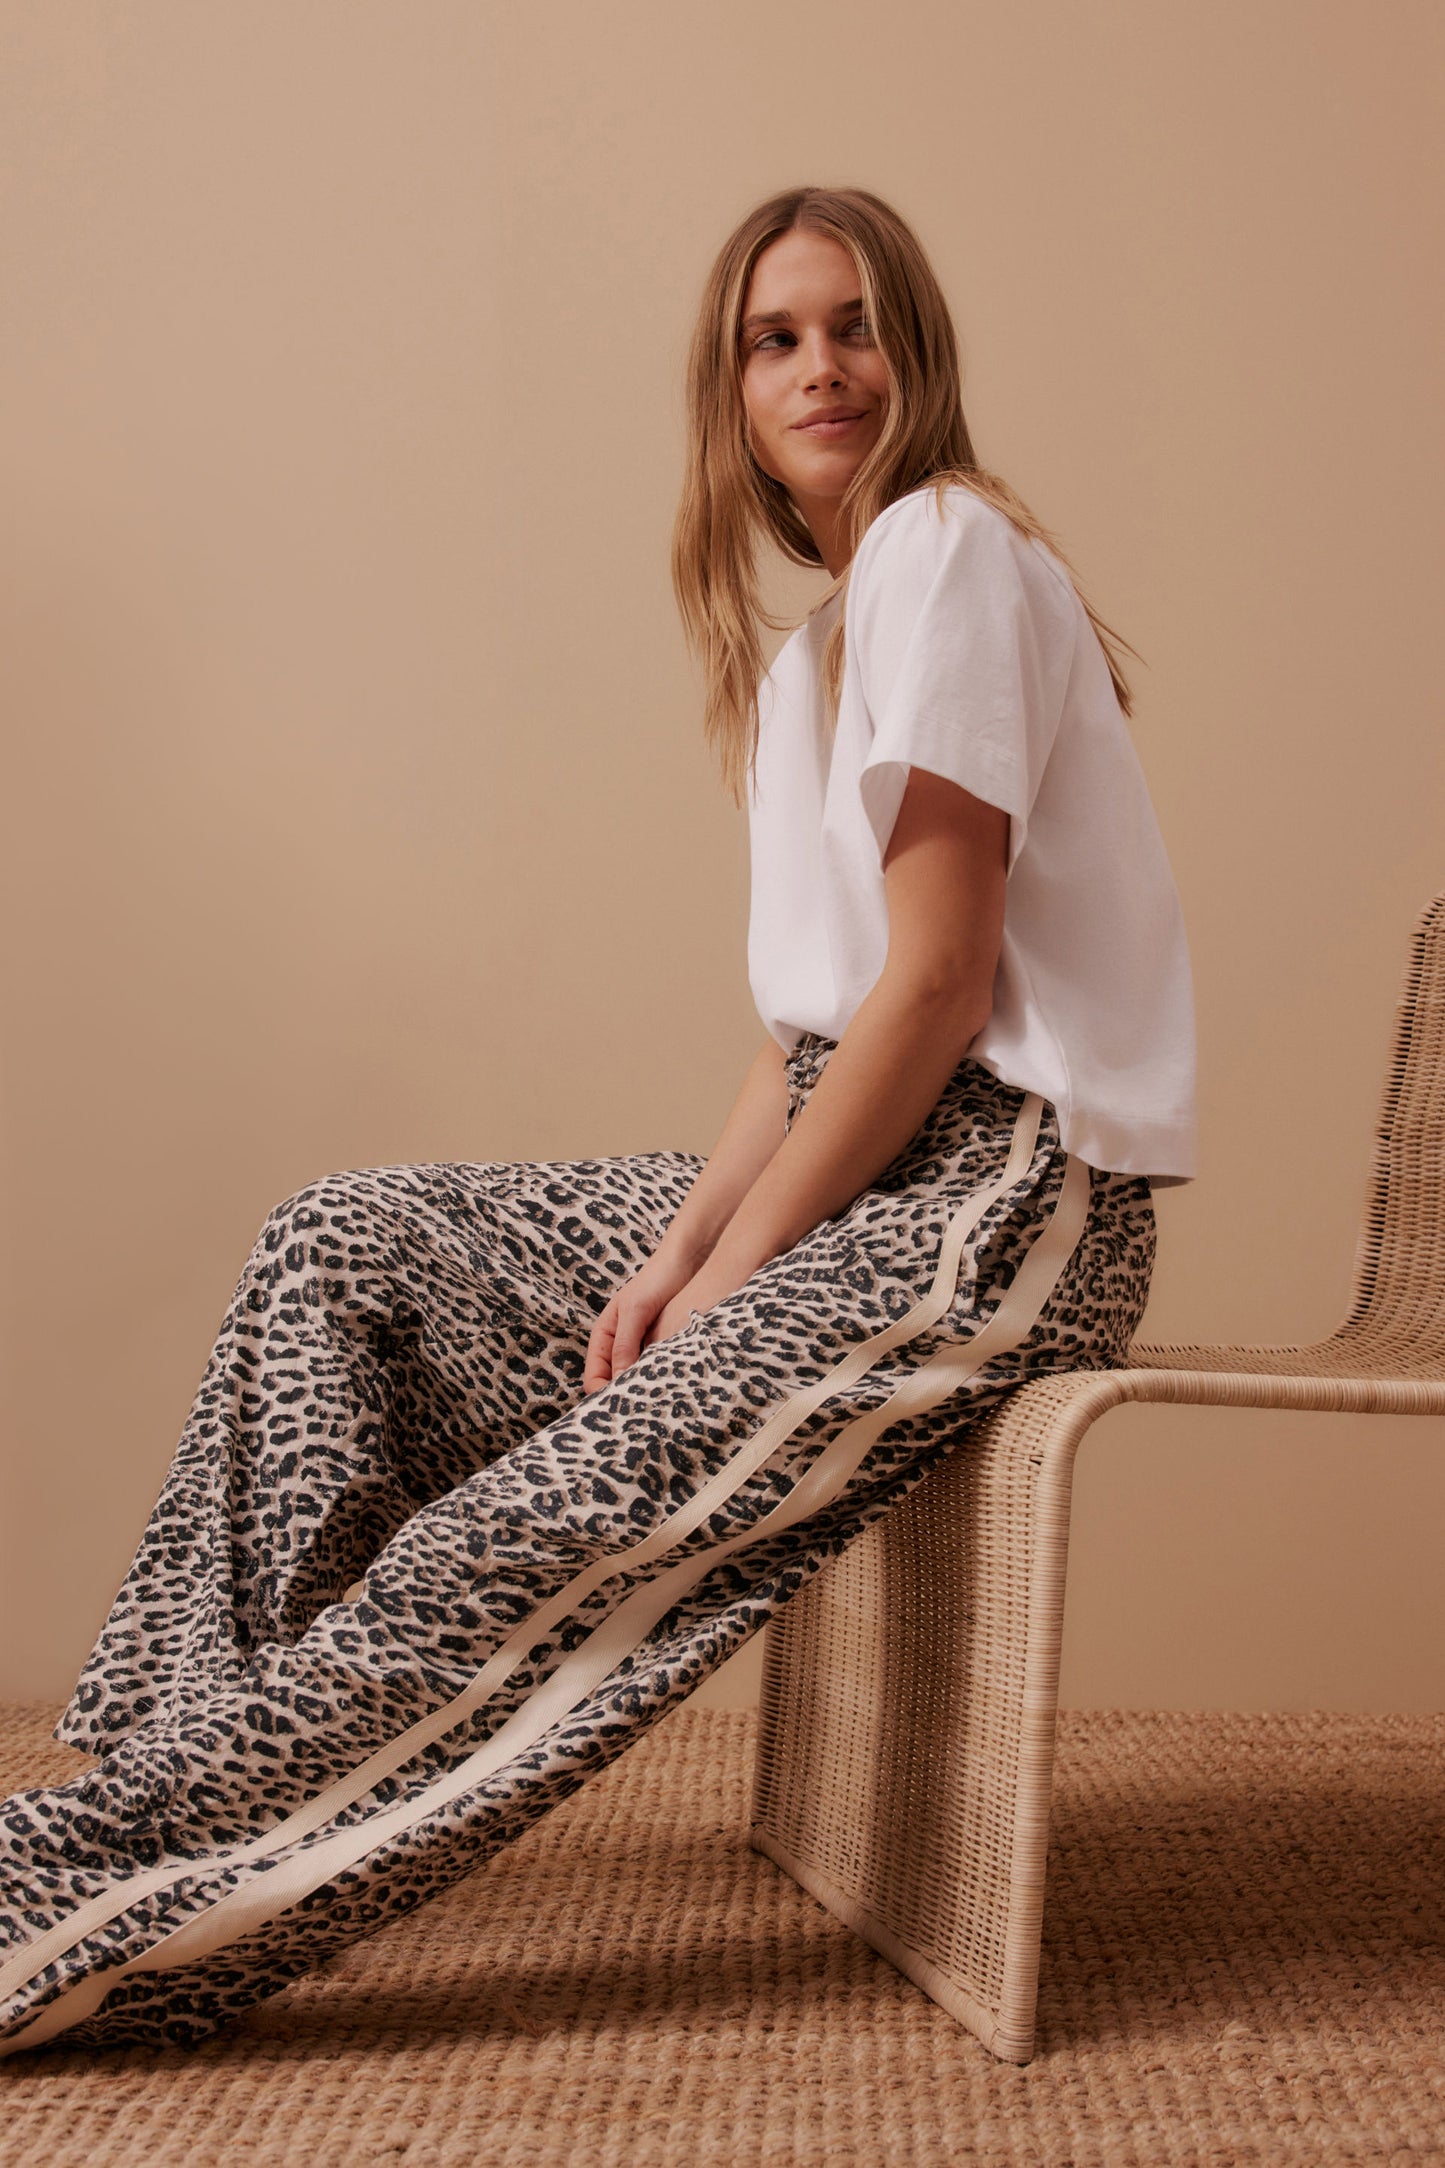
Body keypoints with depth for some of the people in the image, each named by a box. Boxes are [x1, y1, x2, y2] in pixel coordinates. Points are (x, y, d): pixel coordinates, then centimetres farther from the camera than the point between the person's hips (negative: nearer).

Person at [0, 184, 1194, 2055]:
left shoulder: (947, 551, -10)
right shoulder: (818, 639, 20)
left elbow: (938, 977, -17)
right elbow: (819, 1021, 14)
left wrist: (734, 1272, -14)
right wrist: (685, 1245, -1)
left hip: (1001, 1197, -10)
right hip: (866, 1161, 10)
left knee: (522, 1546, -22)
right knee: (339, 1248, 4)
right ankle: (178, 1754, 1)